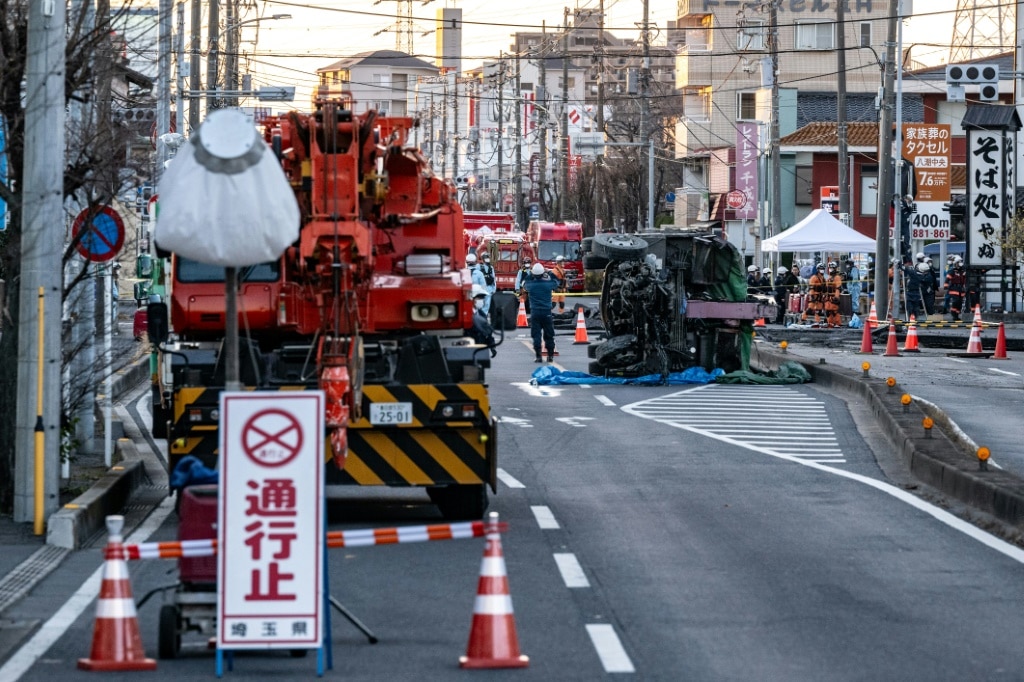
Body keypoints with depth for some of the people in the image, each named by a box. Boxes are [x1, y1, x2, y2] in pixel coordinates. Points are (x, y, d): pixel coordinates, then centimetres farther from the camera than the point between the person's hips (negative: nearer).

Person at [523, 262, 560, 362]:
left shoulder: (530, 285, -6)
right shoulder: (548, 284, -6)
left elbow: (524, 284, 18)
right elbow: (556, 283, 15)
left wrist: (530, 274, 23)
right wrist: (549, 273, 22)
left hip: (535, 313, 0)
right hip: (547, 312, 1)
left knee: (536, 335, 2)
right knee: (549, 335, 10)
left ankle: (538, 356, -4)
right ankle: (550, 356, 15)